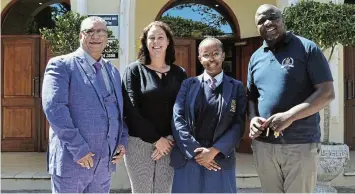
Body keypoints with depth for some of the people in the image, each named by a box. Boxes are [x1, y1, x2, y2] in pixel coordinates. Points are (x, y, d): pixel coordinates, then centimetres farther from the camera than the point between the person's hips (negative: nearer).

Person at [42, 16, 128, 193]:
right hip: (71, 160, -5)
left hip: (105, 162, 6)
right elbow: (53, 107, -16)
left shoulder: (112, 71, 15)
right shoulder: (61, 65, -5)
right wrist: (78, 149, -19)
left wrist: (122, 141, 2)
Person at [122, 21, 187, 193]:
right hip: (139, 143, -2)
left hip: (169, 144, 2)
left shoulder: (179, 73, 8)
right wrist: (156, 139, -10)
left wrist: (170, 139, -8)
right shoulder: (134, 70, 0)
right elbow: (131, 110, -7)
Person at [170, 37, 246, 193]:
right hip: (187, 159, 1)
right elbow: (177, 119, -2)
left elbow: (238, 125, -3)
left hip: (221, 160, 0)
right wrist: (195, 150, -11)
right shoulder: (188, 84, 6)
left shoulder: (236, 87, 4)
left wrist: (214, 151, -12)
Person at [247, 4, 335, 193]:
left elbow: (327, 93, -9)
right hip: (263, 144, 5)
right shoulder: (255, 57, 11)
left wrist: (289, 116, -20)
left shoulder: (306, 48, -4)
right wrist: (253, 118, -3)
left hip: (301, 143, -4)